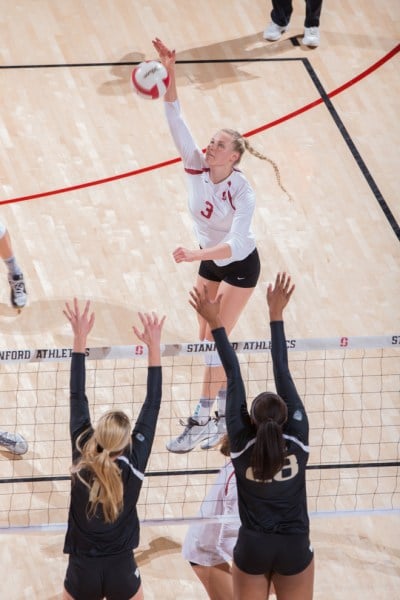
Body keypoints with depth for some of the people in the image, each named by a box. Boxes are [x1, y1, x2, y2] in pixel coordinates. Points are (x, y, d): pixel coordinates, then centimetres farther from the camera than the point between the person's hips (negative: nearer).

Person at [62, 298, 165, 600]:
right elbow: (152, 406, -7)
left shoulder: (82, 459, -12)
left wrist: (80, 338, -3)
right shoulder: (134, 463, -13)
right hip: (122, 569, 0)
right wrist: (154, 346, -4)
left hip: (82, 569, 0)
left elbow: (77, 398, -6)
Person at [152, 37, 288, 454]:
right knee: (207, 342, 9)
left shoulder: (242, 192, -28)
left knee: (215, 342, -6)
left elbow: (234, 244, -37)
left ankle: (202, 421, 0)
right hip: (210, 262, 6)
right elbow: (175, 121, -28)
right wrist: (170, 72, -42)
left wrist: (195, 254, -53)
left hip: (240, 267, -6)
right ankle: (225, 412, 22)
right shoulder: (196, 168, -16)